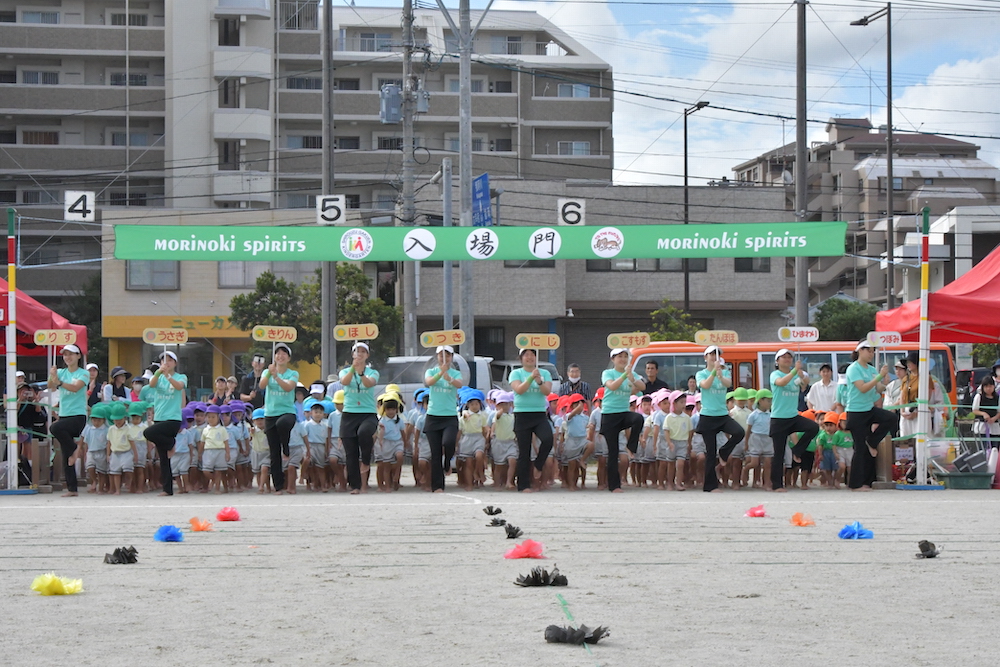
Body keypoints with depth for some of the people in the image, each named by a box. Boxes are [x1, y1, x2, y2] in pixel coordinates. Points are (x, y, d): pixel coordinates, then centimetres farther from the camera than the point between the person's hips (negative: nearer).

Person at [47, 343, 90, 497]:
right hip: (64, 415, 5)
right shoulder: (61, 372, 11)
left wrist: (59, 382, -33)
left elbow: (75, 387, -20)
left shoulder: (84, 373, -3)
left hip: (78, 416, -5)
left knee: (55, 428, -33)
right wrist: (52, 377, -27)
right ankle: (71, 489, 9)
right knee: (66, 457, 4)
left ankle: (73, 448, -9)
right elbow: (50, 386, -6)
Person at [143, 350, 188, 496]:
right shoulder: (158, 377, 11)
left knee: (148, 433, -28)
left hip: (173, 419, -5)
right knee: (163, 458, 4)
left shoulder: (181, 377, 3)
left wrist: (168, 376, -37)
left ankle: (171, 443, -3)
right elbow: (151, 384, -12)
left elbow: (179, 386, -20)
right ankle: (167, 488, 9)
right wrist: (159, 372, -31)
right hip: (159, 418, 5)